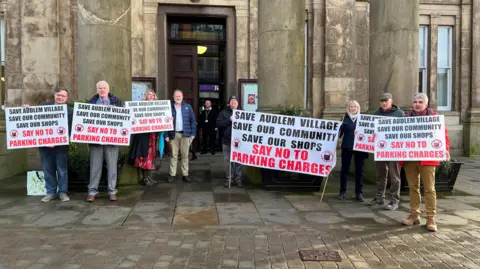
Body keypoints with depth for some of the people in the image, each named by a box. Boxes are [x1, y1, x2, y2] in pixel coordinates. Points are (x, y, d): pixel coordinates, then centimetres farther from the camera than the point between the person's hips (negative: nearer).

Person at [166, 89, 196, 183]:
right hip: (173, 135, -1)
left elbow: (193, 121, 5)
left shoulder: (188, 107, 6)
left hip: (185, 134, 1)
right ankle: (172, 175, 11)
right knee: (173, 155, 5)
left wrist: (193, 133, -1)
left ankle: (185, 174, 13)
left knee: (185, 155, 6)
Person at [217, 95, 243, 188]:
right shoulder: (224, 112, 7)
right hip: (227, 141, 0)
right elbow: (218, 124, -5)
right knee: (228, 161, 6)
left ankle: (238, 179, 10)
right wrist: (229, 120, -14)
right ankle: (229, 178, 17)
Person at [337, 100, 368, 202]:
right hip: (346, 147, 0)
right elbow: (340, 131, 5)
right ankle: (342, 192, 14)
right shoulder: (345, 118, 6)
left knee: (359, 170, 4)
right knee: (344, 169, 5)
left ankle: (359, 193, 13)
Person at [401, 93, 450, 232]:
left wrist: (445, 149, -16)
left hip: (427, 158, -3)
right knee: (413, 187, 10)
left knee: (429, 189, 0)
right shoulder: (406, 117, 11)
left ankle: (431, 219, 7)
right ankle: (414, 215, 20)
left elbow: (443, 134, -2)